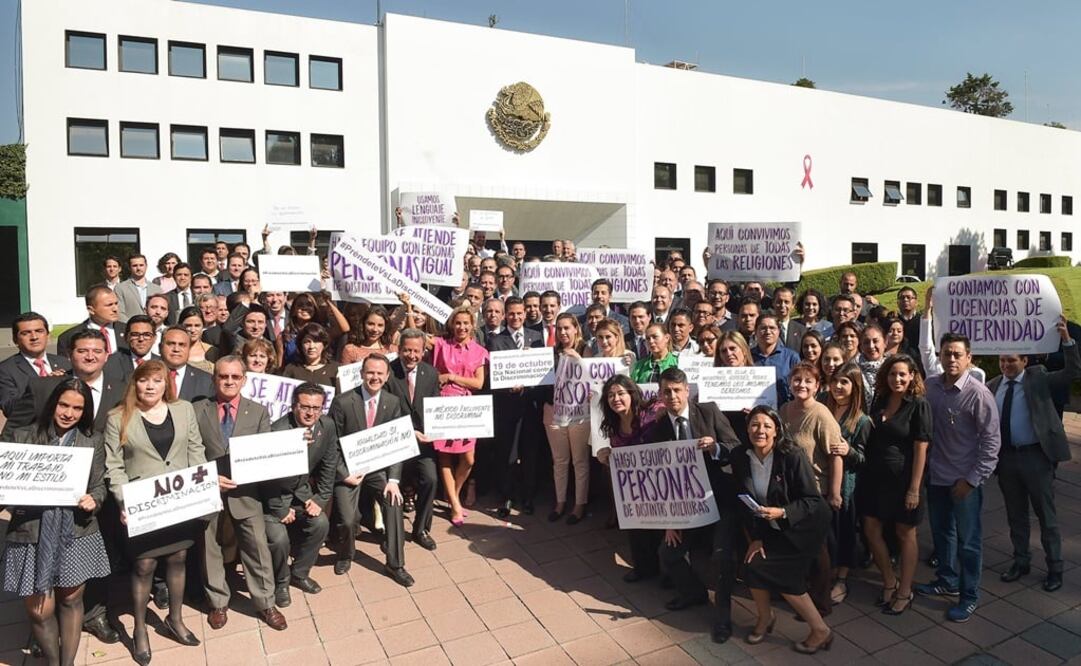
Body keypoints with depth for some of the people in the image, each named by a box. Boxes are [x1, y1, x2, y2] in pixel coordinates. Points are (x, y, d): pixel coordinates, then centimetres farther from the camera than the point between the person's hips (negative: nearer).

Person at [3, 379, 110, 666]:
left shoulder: (92, 442, 4)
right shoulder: (22, 437, -1)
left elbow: (99, 485, 4)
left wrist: (93, 500, -17)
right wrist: (11, 499, -21)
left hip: (76, 534, 1)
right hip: (32, 535, -1)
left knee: (71, 600, 14)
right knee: (39, 611, 7)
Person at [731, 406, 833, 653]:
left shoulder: (792, 456, -24)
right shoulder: (740, 457, -10)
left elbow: (813, 501, -19)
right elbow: (745, 501, -3)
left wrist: (782, 512, -33)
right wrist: (755, 538, -7)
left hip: (804, 525, -5)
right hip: (772, 528, 5)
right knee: (752, 563, -9)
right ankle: (765, 617, 21)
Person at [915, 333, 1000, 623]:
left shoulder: (978, 394, -16)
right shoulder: (929, 386, -2)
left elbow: (991, 441, -14)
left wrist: (972, 479, -14)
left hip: (965, 480, -5)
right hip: (936, 475, 5)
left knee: (968, 540, 9)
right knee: (941, 531, 20)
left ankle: (969, 596, 25)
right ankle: (947, 581, 40)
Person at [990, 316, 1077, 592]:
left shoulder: (1039, 378, -3)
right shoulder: (992, 386, 3)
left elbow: (1073, 372, -15)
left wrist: (1066, 339, -24)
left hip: (1035, 456, -3)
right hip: (1006, 456, 3)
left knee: (1046, 514, 7)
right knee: (1015, 514, 16)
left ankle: (1055, 568, 21)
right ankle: (1020, 561, 31)